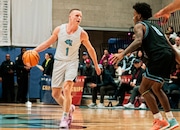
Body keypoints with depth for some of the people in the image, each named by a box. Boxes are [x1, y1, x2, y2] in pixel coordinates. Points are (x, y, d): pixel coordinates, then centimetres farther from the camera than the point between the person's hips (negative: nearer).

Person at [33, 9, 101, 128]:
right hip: (59, 62, 3)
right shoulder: (59, 29, -7)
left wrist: (96, 65, 11)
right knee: (55, 93, 5)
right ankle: (69, 108, 32)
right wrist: (34, 51, -6)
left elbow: (90, 49, 5)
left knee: (67, 89, -23)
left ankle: (65, 118, -14)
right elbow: (48, 43, 5)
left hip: (72, 63, -3)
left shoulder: (82, 33, -10)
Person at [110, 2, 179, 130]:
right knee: (156, 88, 23)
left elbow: (138, 41, -15)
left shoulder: (139, 25, 6)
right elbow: (167, 43, 26)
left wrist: (122, 54, -25)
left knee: (144, 88, 0)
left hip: (159, 57, -8)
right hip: (169, 55, 8)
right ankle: (171, 119, 20)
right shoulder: (154, 26, 30)